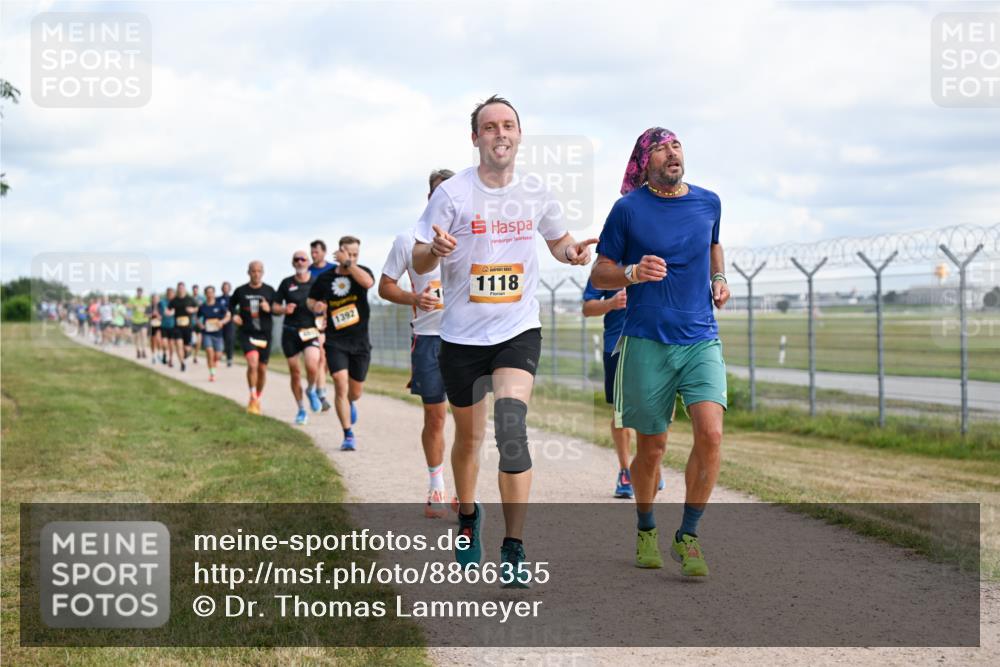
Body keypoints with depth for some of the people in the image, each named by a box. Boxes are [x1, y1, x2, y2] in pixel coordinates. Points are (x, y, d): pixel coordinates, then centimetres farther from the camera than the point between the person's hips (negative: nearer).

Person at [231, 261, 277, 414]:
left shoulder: (269, 291, 2)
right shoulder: (241, 291, 1)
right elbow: (231, 305, 18)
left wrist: (269, 309, -15)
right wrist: (234, 315, -1)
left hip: (264, 334, 2)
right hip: (246, 333, -2)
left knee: (262, 368, 9)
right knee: (253, 362, -23)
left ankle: (258, 399, 30)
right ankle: (252, 399, -13)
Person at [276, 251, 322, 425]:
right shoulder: (286, 283, 5)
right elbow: (275, 307, 9)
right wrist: (284, 309, -12)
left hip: (310, 331, -1)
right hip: (290, 332, 1)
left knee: (312, 367, -23)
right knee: (295, 373, 5)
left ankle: (311, 391, 10)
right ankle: (301, 410, 21)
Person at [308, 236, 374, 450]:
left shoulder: (362, 272, -2)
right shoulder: (325, 278, 1)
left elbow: (368, 282, -27)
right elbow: (311, 301, 15)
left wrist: (348, 264, -26)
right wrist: (316, 307, -8)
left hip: (360, 342, 1)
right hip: (335, 342, -1)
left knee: (355, 392, 11)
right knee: (340, 385, -17)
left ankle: (349, 404, 50)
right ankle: (348, 435, -11)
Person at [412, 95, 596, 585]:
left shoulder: (535, 194, 1)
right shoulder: (453, 193, -8)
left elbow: (558, 240, 19)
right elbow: (419, 261, -6)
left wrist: (573, 251, -4)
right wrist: (435, 249, -29)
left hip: (518, 330, 0)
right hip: (462, 334, 0)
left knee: (512, 426, -19)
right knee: (469, 435, 14)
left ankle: (513, 548, -14)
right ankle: (468, 516, 43)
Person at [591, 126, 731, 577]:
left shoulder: (708, 203, 8)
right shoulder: (628, 209, -2)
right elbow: (599, 274, 2)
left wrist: (718, 278, 12)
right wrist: (633, 273, -17)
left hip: (701, 339, 2)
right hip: (647, 342, -2)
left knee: (710, 433, -17)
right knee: (651, 447, 6)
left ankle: (687, 536, -3)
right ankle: (646, 531, 31)